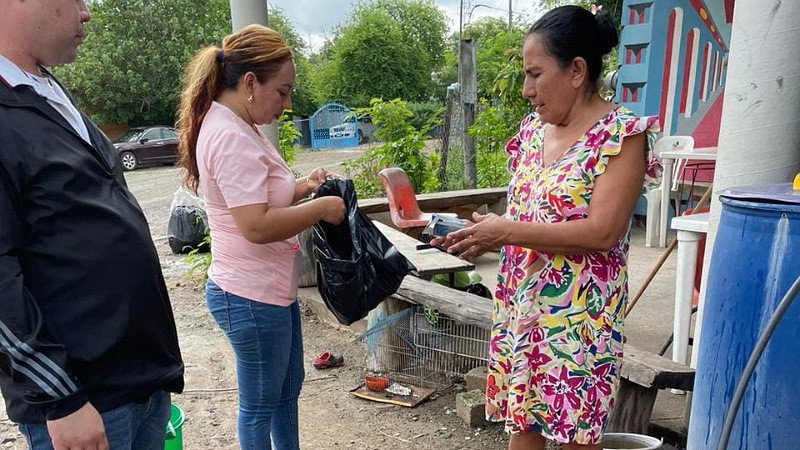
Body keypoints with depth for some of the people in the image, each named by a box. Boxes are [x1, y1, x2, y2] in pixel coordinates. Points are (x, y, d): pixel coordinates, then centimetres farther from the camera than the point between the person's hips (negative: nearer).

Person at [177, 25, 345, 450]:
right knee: (260, 405, 11)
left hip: (271, 288, 10)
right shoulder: (231, 137, -23)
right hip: (253, 297, -10)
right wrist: (321, 208, -18)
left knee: (288, 386, 25)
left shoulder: (236, 127, 9)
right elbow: (257, 225, -30)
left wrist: (301, 186, 5)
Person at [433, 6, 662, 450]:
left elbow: (602, 232, -20)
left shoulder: (621, 133, -11)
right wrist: (483, 236, -3)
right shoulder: (533, 129, 9)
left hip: (578, 313, -6)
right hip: (517, 303, 6)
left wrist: (506, 232, -18)